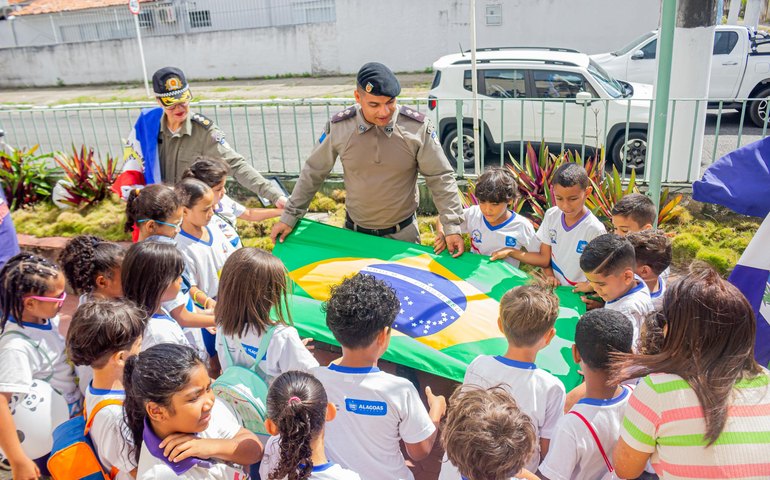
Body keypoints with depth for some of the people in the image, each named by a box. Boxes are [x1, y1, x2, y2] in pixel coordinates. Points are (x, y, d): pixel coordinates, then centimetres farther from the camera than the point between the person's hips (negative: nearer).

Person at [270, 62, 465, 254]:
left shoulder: (417, 127, -16)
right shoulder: (338, 128, -13)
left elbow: (440, 178, -8)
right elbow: (313, 173, 0)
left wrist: (452, 227, -13)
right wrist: (289, 217, 4)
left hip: (403, 234, -1)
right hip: (354, 232, 1)